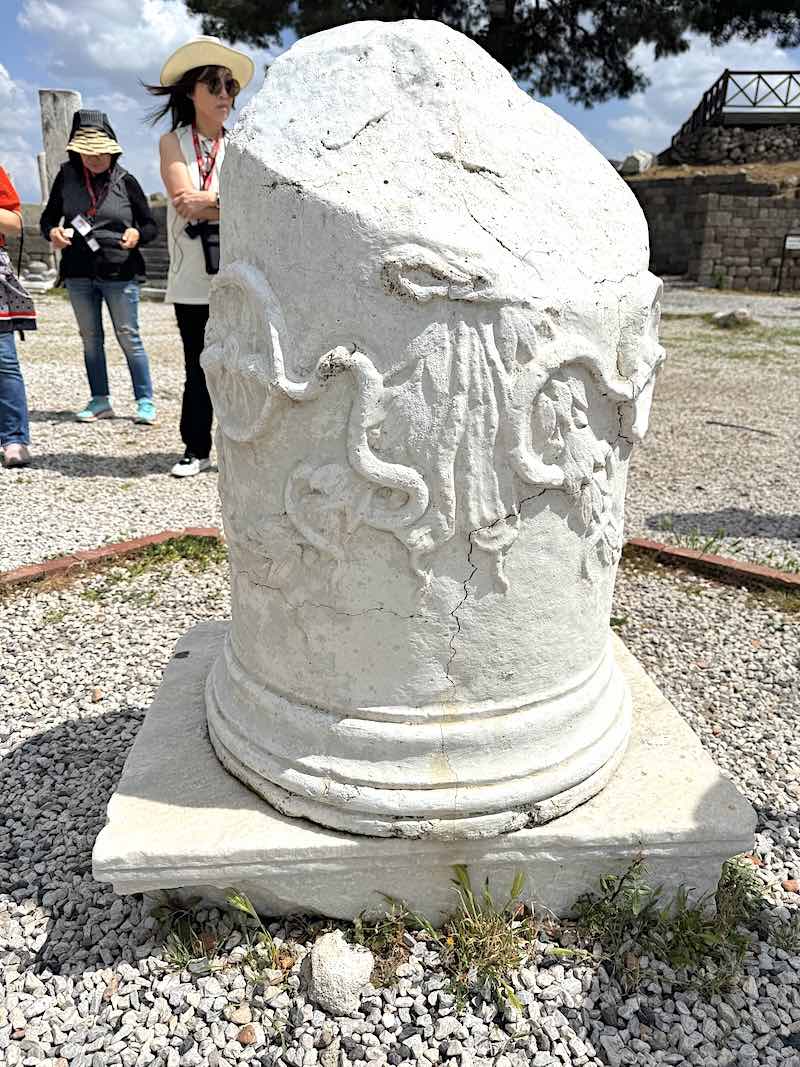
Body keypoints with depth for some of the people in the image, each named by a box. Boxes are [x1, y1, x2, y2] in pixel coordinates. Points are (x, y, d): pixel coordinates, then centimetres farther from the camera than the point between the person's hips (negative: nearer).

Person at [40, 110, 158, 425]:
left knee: (128, 337, -1)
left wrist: (137, 234, -19)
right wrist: (52, 232, -12)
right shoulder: (66, 177, 4)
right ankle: (100, 401, 19)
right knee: (90, 338, 9)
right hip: (78, 273, 3)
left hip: (120, 272, -3)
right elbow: (48, 216, 11)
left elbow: (151, 224, 3)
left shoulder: (125, 181, -1)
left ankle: (145, 401, 5)